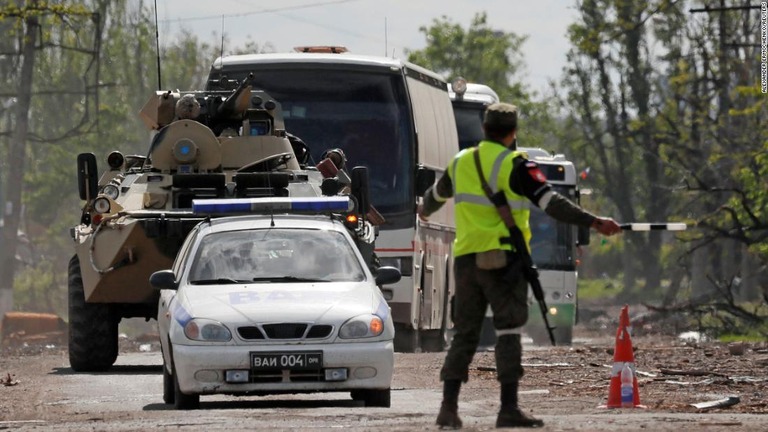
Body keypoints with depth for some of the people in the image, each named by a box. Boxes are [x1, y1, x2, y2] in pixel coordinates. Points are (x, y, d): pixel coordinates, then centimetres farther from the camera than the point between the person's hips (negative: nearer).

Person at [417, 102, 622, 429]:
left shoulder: (461, 162, 12)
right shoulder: (514, 165, -8)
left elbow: (437, 193, 32)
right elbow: (550, 203, -18)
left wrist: (425, 210, 55)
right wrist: (593, 222, -20)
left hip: (466, 259, 6)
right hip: (503, 259, -6)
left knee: (465, 332, 11)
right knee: (508, 331, -5)